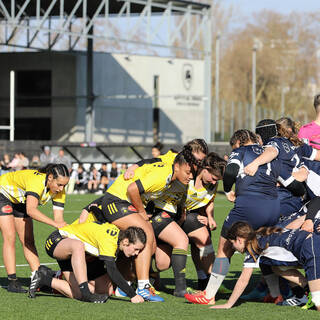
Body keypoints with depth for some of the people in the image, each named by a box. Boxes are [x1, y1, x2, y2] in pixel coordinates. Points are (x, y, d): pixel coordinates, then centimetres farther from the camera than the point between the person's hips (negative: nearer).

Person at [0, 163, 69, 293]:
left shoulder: (59, 191, -19)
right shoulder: (37, 181, -40)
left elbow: (59, 218, -17)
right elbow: (31, 210, -52)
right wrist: (55, 223, -58)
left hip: (20, 202, 7)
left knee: (28, 241, 1)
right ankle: (12, 282, -15)